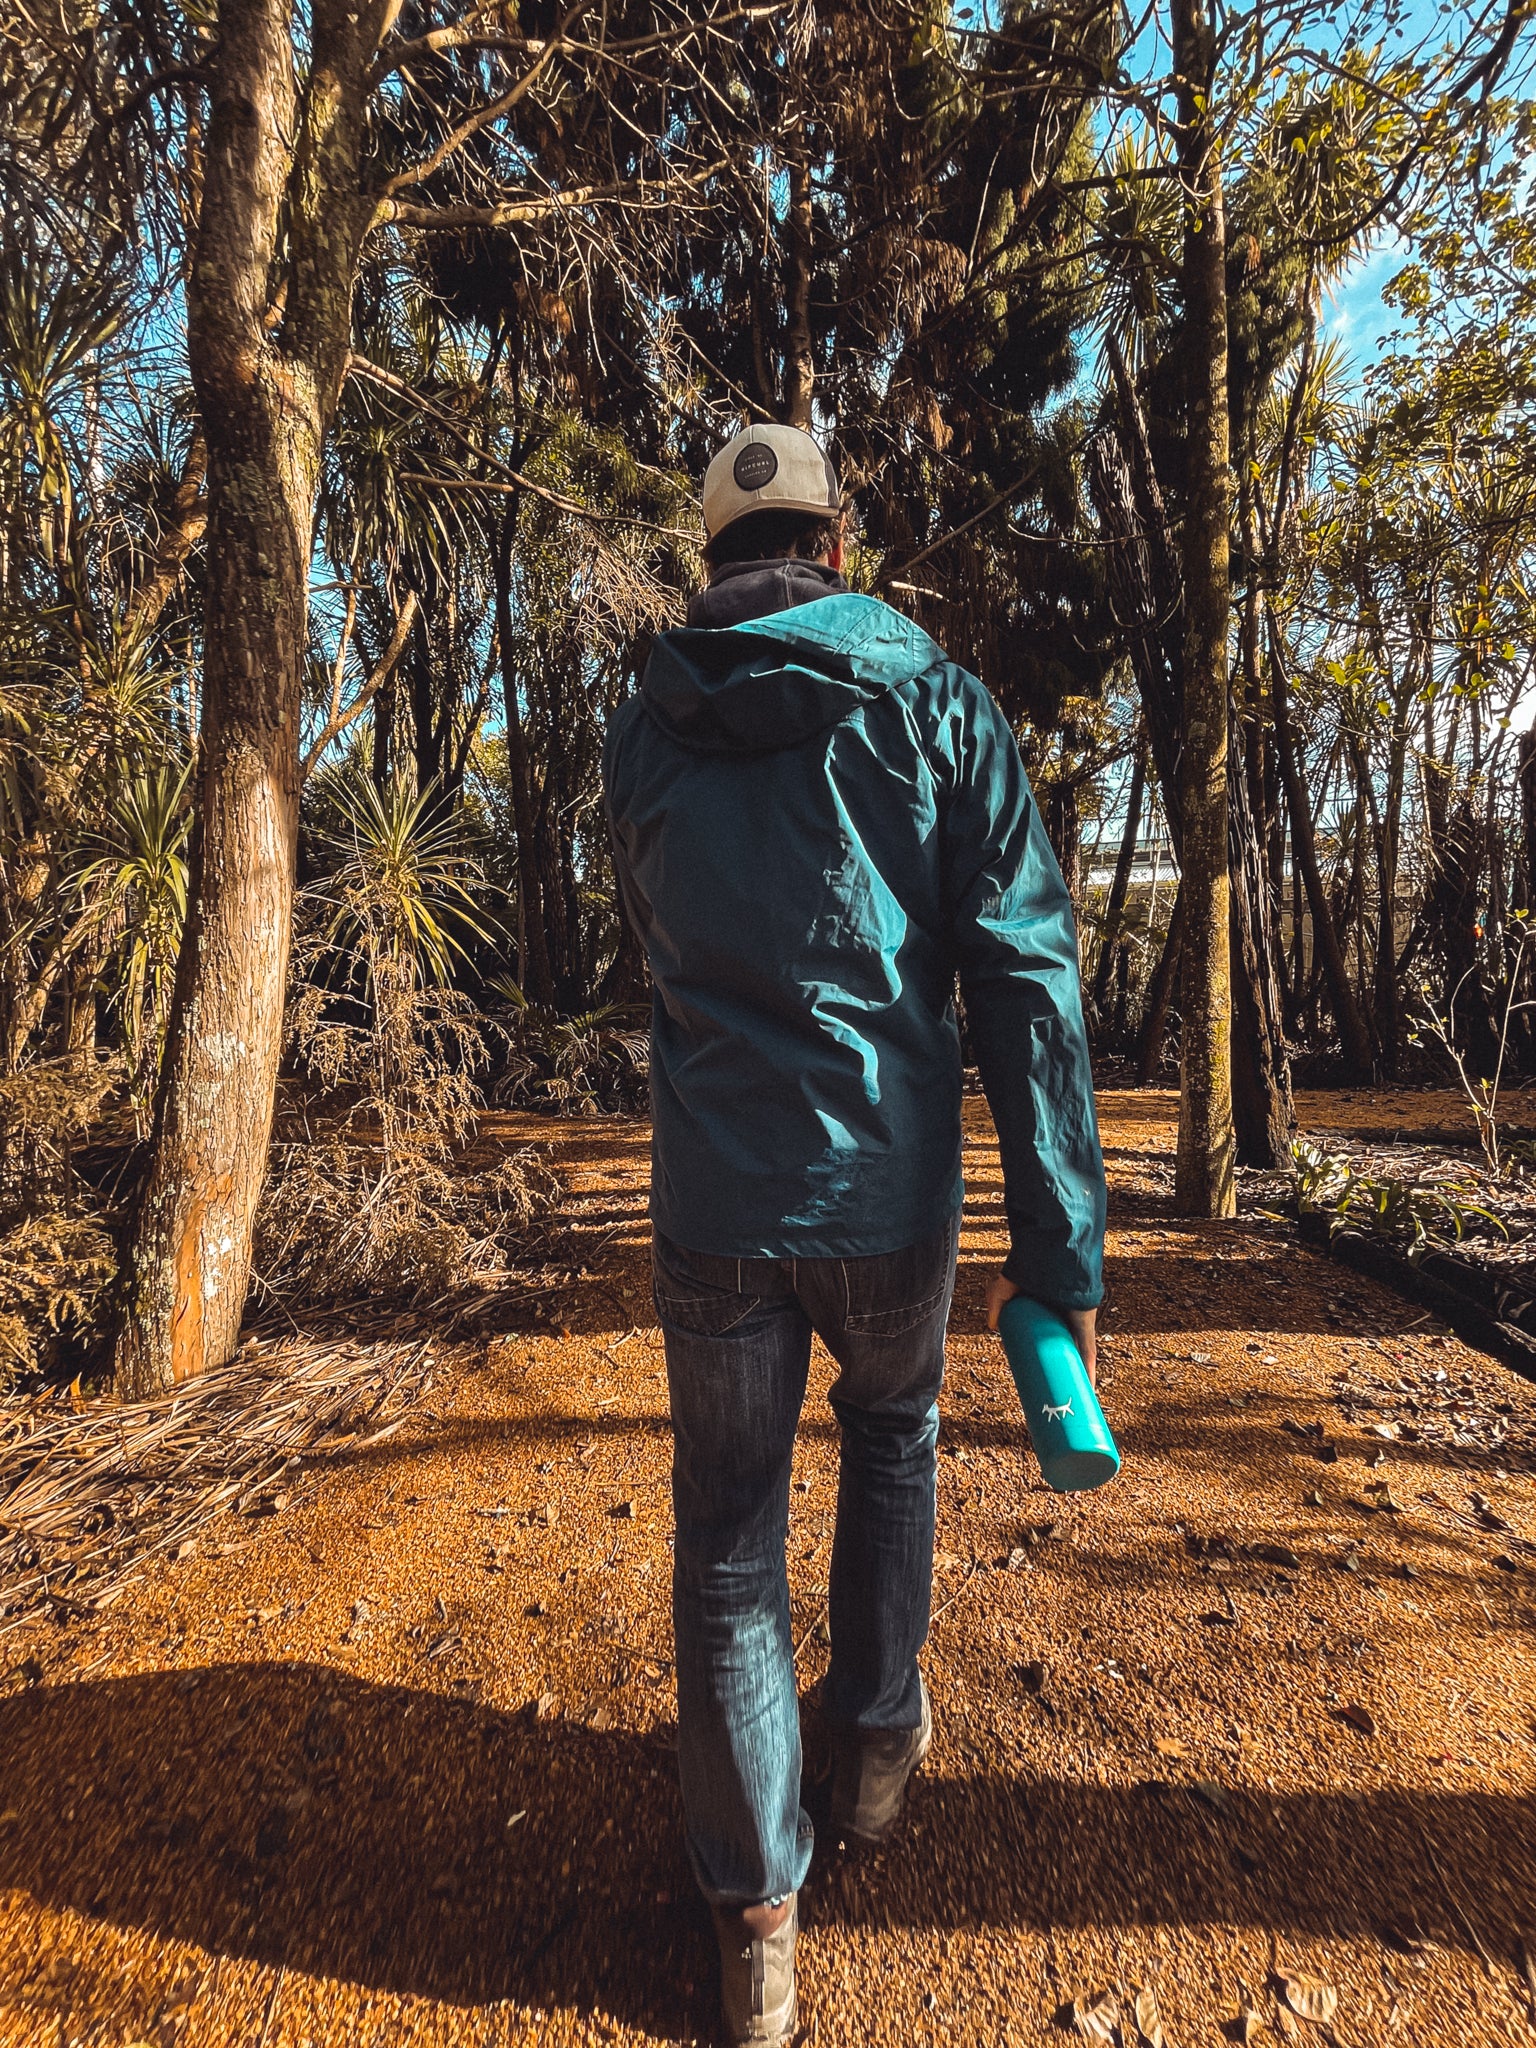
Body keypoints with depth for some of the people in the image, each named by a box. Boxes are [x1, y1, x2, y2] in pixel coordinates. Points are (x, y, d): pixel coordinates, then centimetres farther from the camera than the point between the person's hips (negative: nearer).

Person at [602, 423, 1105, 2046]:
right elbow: (1027, 982, -11)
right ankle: (876, 1739, 43)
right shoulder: (934, 703, -3)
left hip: (714, 1204, 1)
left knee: (727, 1534, 16)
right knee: (892, 1430, 29)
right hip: (888, 1196, 0)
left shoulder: (642, 737, 5)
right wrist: (1060, 1241, -7)